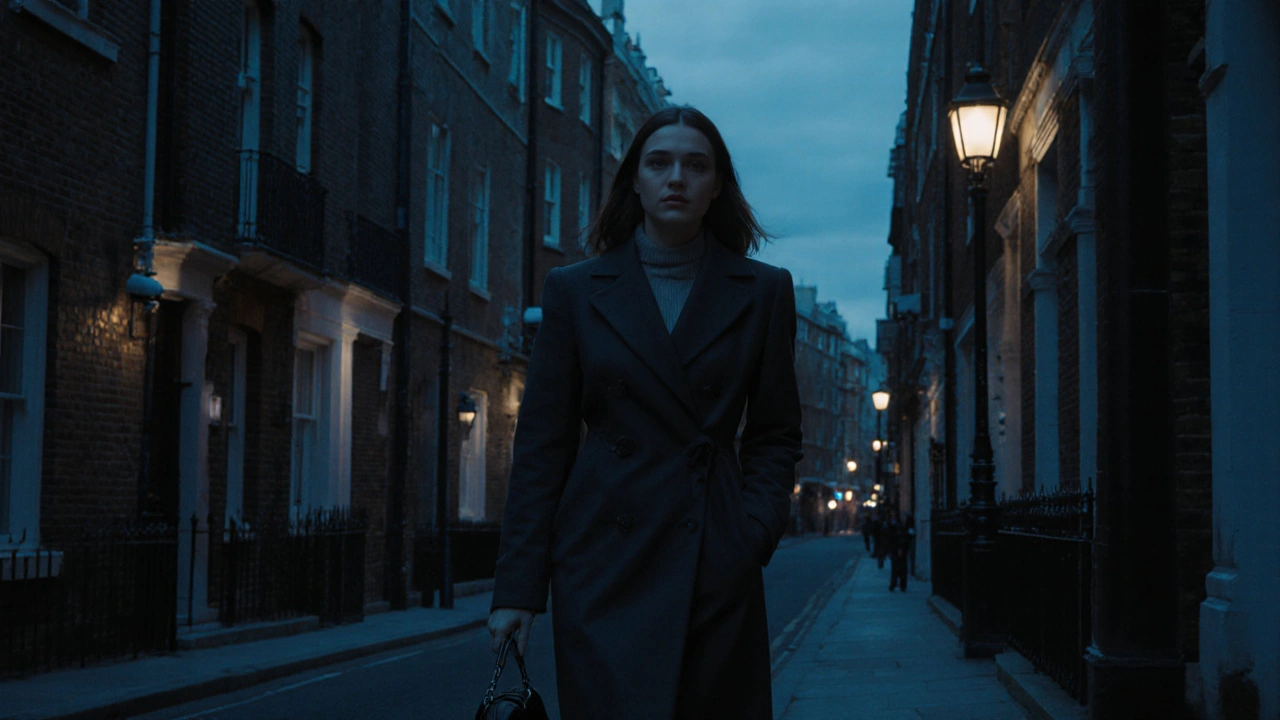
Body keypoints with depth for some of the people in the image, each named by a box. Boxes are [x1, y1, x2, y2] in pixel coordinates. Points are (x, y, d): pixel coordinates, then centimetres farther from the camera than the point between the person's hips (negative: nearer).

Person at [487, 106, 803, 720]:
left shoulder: (762, 292, 8)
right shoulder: (575, 291, 7)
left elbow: (775, 434, 12)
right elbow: (541, 444, 5)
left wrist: (753, 535, -5)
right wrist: (517, 587, 0)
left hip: (717, 571, 1)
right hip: (605, 563, -1)